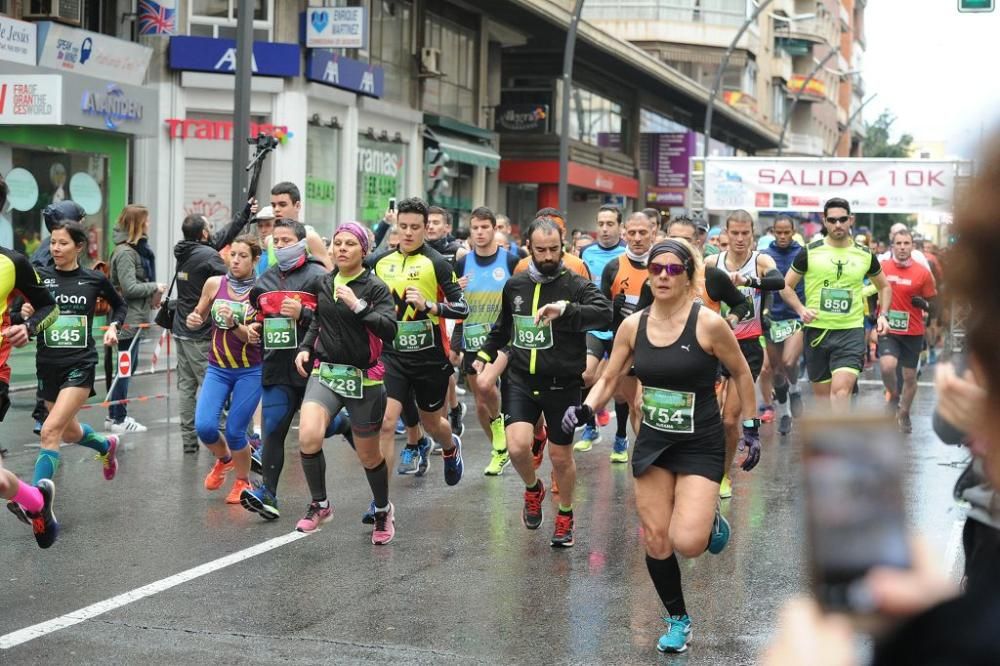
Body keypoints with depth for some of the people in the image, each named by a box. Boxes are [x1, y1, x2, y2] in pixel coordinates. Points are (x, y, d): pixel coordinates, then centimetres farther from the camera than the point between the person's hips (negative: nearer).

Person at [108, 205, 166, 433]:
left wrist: (152, 294, 1)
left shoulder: (137, 249, 14)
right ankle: (118, 419, 4)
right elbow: (130, 287, -22)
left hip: (135, 317, 10)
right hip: (128, 318, -10)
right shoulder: (125, 252, -16)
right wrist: (155, 287, -11)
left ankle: (115, 415, 22)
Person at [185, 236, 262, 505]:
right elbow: (200, 316, 14)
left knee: (234, 431, -4)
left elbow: (255, 338, -13)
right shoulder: (214, 284, -1)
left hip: (250, 372, -3)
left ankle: (243, 482, 24)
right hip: (217, 369, 3)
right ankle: (224, 459, 23)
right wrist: (193, 320, -9)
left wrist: (233, 323, -30)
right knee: (204, 426, -12)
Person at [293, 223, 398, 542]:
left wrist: (358, 306, -26)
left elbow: (389, 330, -20)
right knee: (308, 436, -23)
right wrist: (305, 348, 9)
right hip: (325, 373, 3)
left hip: (364, 380, -3)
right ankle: (319, 504, -2)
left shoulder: (375, 287, -7)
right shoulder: (322, 284, 6)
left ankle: (383, 509, 38)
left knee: (368, 455, 10)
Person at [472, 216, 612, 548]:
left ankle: (565, 516, 33)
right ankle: (533, 489, 18)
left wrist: (565, 309, -36)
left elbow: (604, 313, -26)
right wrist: (485, 355, 20)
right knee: (517, 446, -16)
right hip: (521, 380, 2)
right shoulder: (515, 285, 8)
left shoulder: (576, 285, -6)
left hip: (562, 384, -2)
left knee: (561, 456, 8)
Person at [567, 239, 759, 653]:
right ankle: (677, 619, 28)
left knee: (687, 542, -19)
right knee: (655, 540, 6)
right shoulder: (633, 326, -3)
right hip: (653, 443, 4)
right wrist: (585, 409, -13)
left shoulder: (709, 324, -15)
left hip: (701, 447, -4)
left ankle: (710, 520, 18)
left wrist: (751, 428, -1)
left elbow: (741, 374, -2)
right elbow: (608, 379, 6)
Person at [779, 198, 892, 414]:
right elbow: (786, 286, 7)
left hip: (851, 332, -1)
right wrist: (801, 309, -10)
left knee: (841, 389, -19)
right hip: (816, 331, 1)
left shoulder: (865, 255, 6)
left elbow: (884, 286, 22)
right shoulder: (809, 252, 1)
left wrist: (882, 314, 6)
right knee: (822, 394, 8)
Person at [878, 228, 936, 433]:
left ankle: (904, 413, 33)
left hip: (913, 332, 1)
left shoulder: (923, 273, -5)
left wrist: (923, 304, -18)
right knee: (887, 366, -24)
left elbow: (933, 304, 3)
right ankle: (893, 396, 6)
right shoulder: (882, 268, -3)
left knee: (910, 376, 10)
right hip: (888, 330, -1)